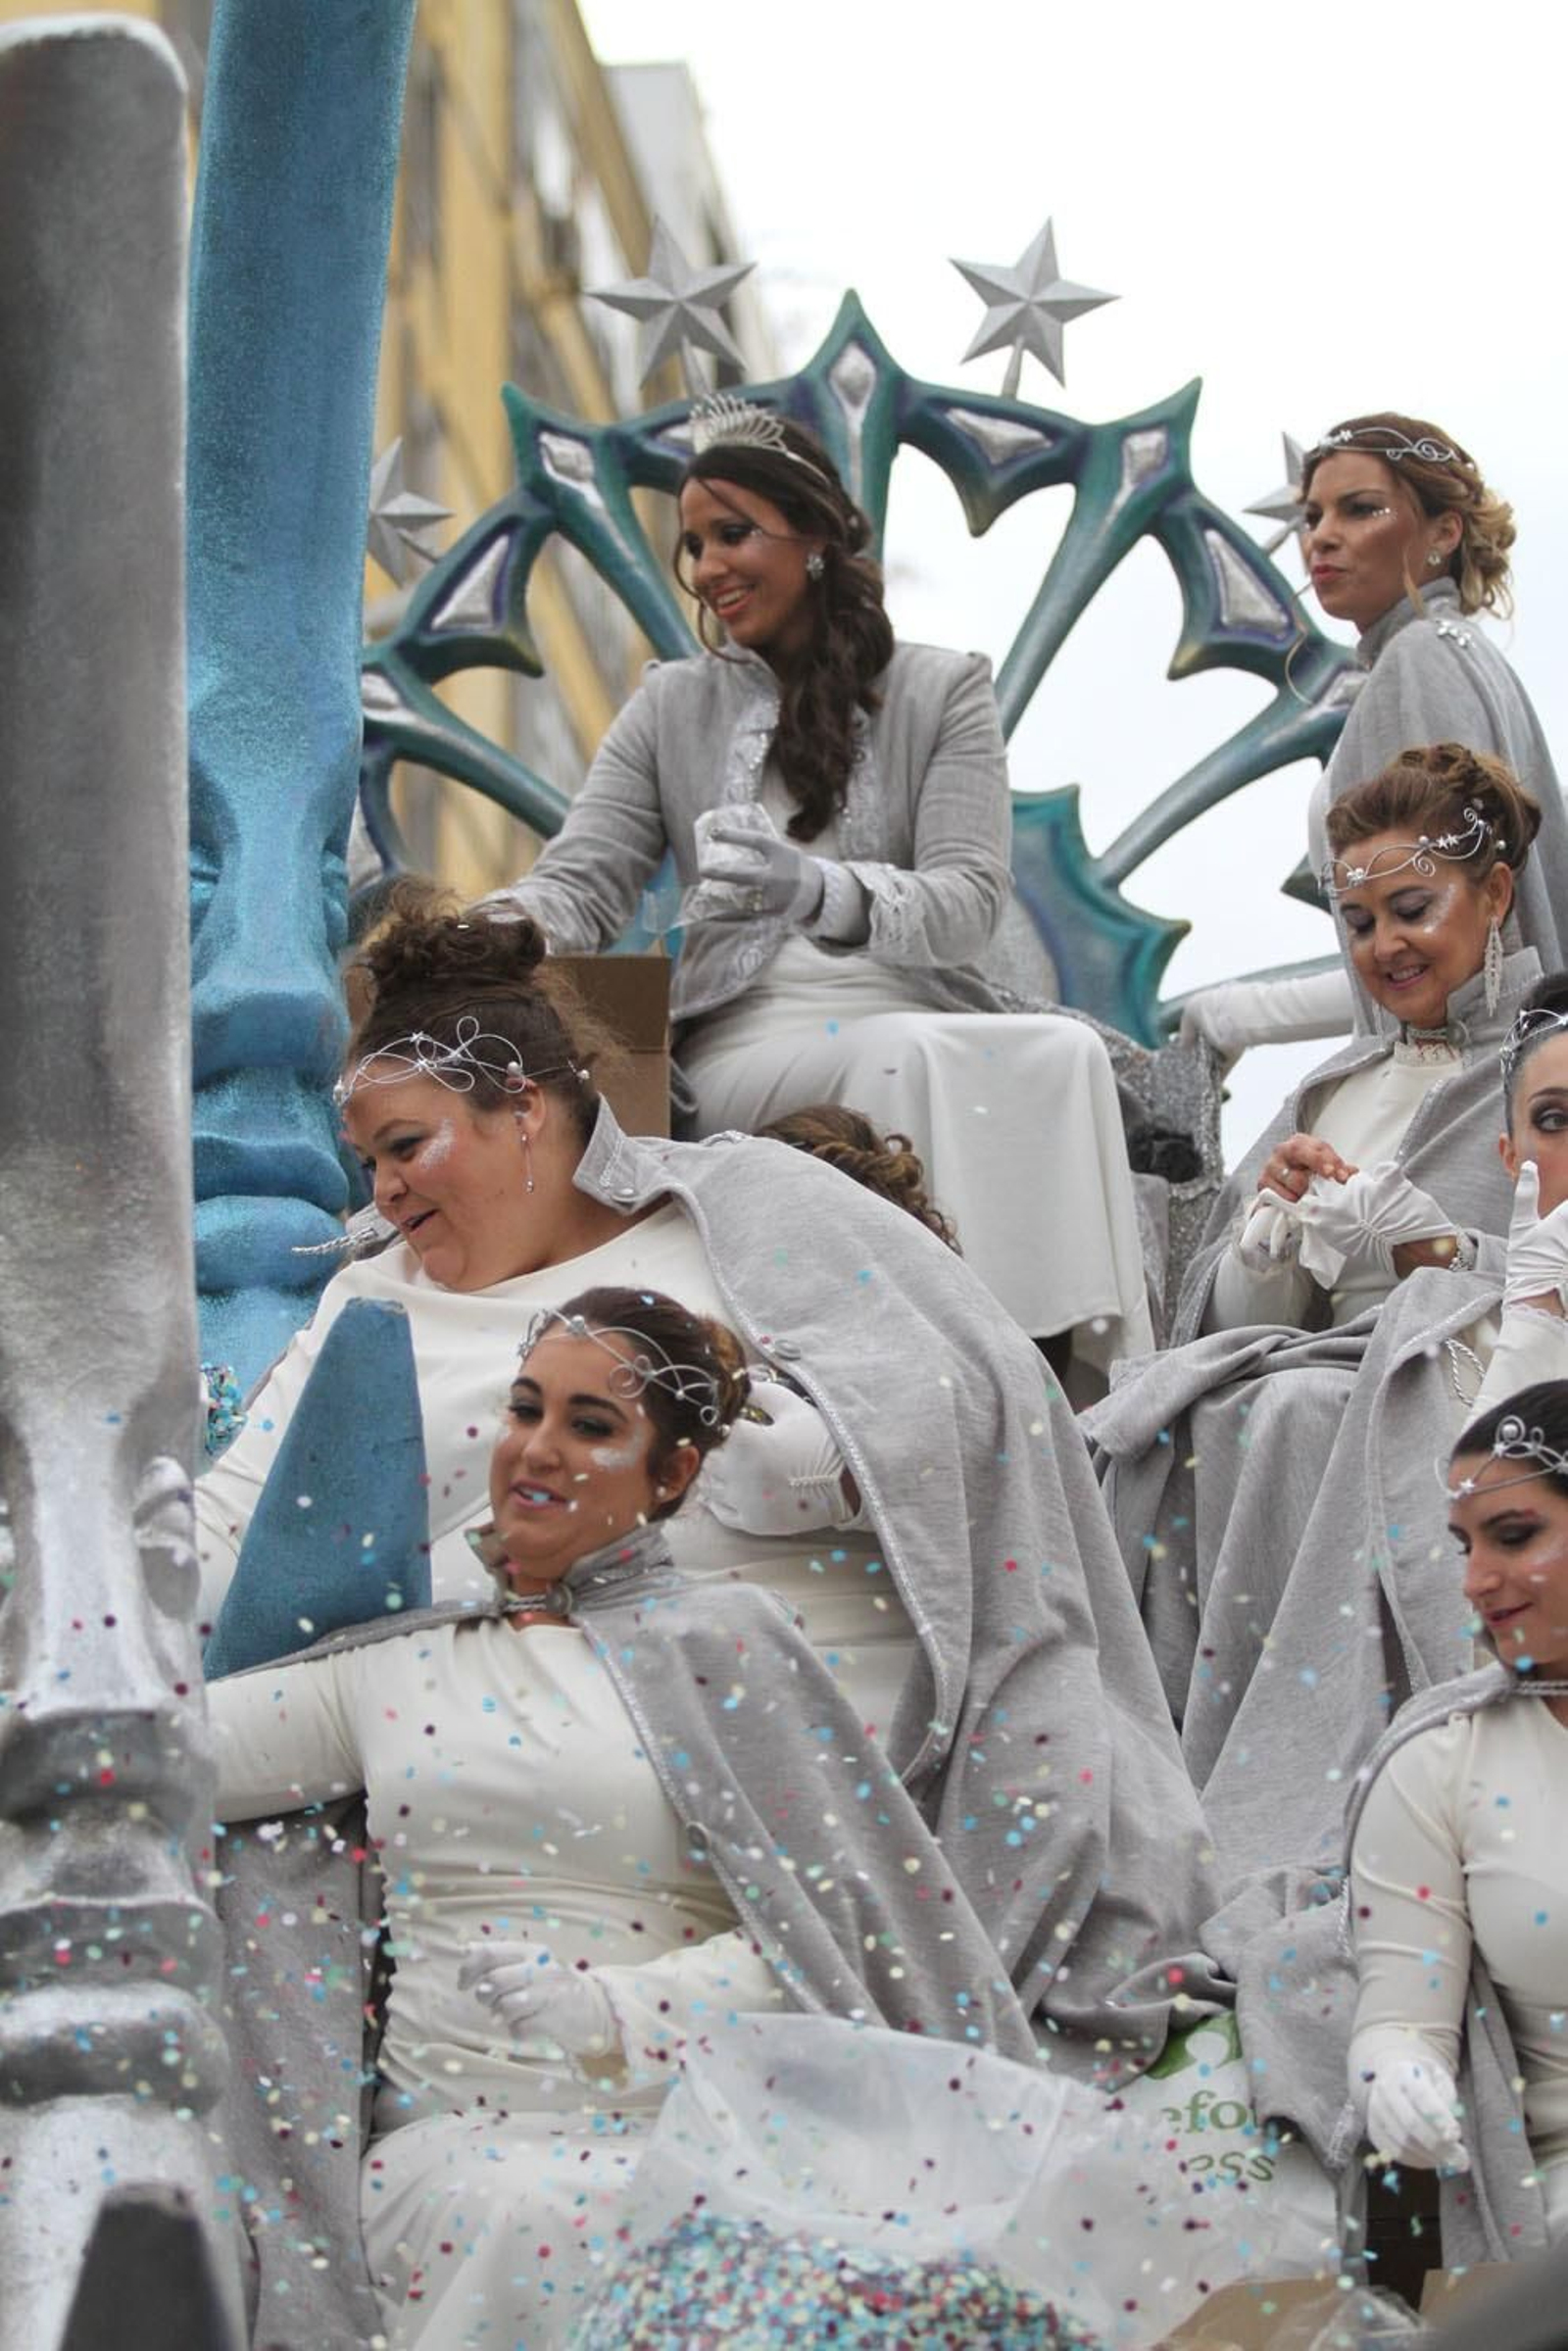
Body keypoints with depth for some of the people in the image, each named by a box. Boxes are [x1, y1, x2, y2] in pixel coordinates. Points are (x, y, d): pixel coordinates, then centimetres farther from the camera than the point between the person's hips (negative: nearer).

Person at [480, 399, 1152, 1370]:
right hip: (750, 1040, 0)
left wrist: (820, 889, -26)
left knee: (1068, 1054, -34)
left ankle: (1081, 1362, -37)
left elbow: (970, 903, -5)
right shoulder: (673, 708, 16)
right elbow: (580, 886, 5)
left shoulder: (945, 691, 10)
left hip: (925, 1007, 0)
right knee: (910, 1056, -35)